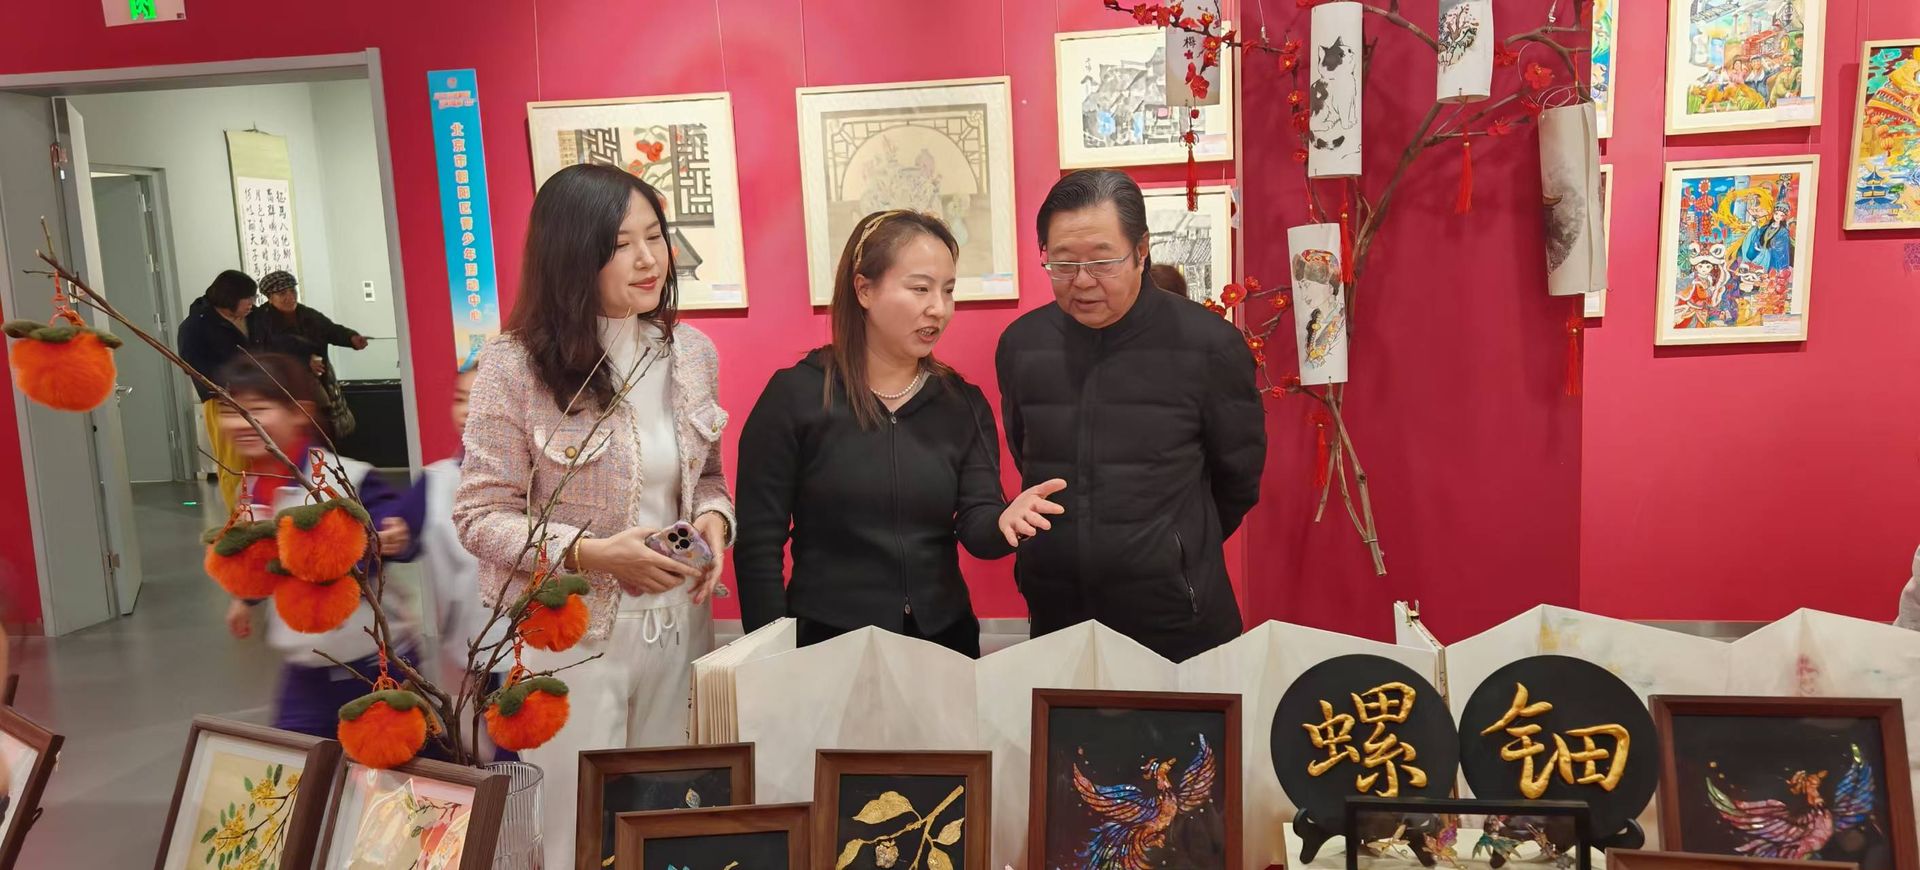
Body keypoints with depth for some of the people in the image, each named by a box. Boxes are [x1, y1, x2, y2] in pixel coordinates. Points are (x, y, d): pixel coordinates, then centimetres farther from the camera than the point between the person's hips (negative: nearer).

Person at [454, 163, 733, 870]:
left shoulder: (692, 354, 2)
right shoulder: (514, 366, -13)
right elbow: (480, 517, -10)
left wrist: (714, 518, -9)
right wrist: (590, 554, -24)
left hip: (676, 624, 4)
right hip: (569, 635, -4)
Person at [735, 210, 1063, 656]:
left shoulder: (964, 404, 2)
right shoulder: (795, 396, -9)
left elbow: (975, 526, -7)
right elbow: (758, 544, -7)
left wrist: (1003, 520, -29)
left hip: (944, 637, 4)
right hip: (828, 642, -3)